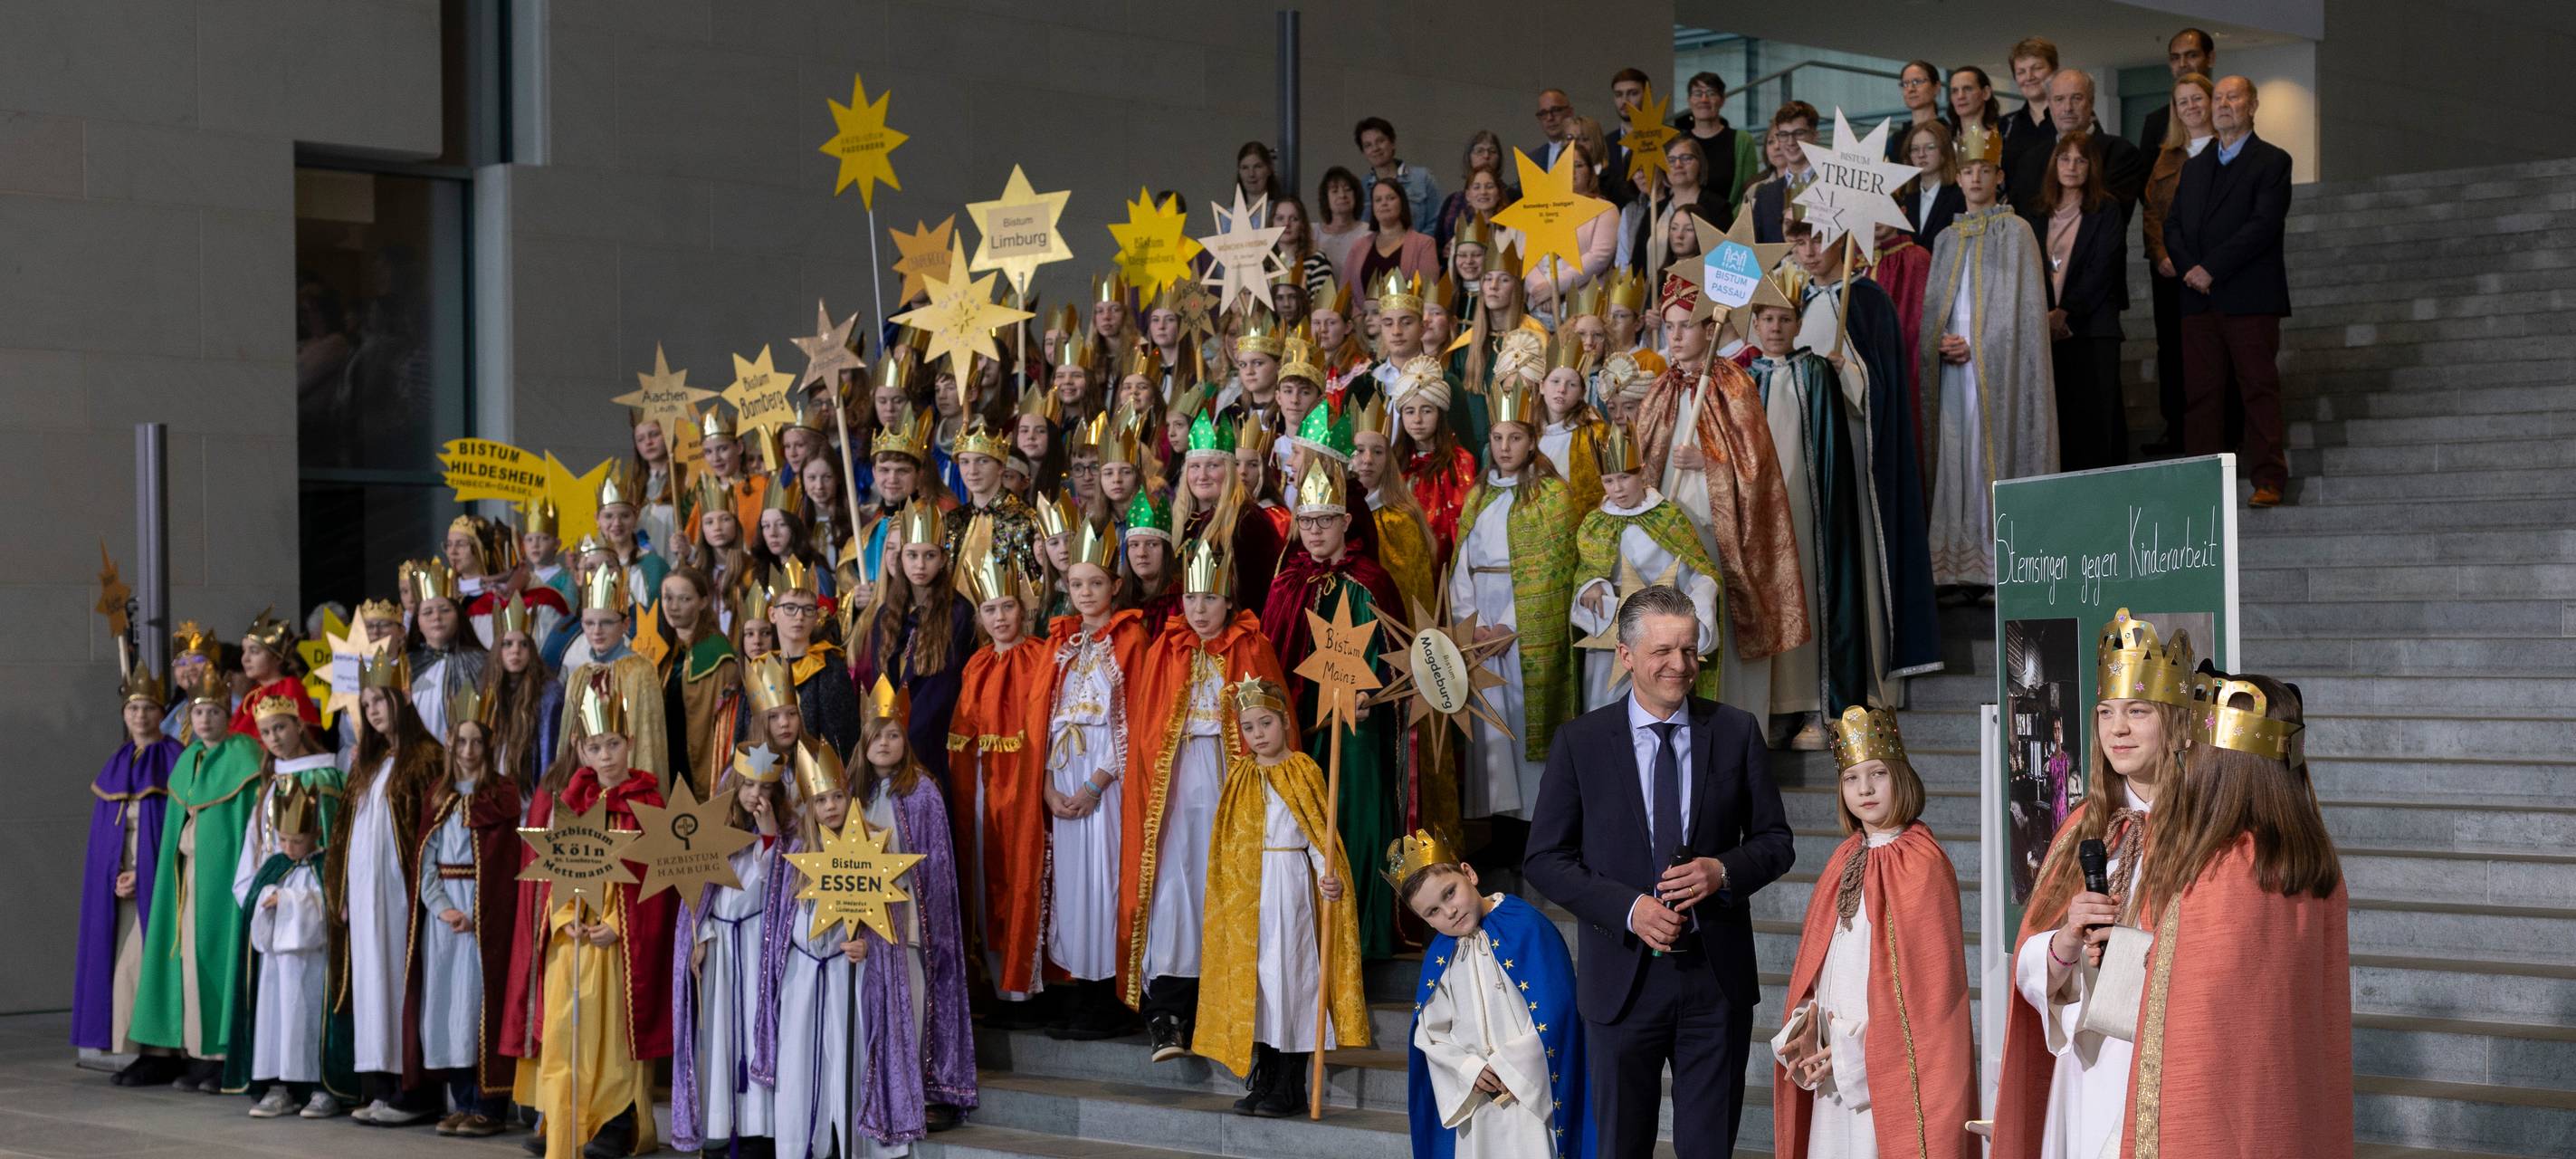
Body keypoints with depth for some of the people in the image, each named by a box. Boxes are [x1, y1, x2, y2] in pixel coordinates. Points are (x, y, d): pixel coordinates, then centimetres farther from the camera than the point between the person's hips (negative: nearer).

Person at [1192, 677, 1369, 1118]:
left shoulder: (1303, 772, -2)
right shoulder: (1240, 776, 11)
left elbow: (1319, 835, -8)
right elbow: (1228, 843, 15)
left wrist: (1330, 879, -23)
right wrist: (1229, 896, 9)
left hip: (1290, 887, -5)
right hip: (1245, 894, 5)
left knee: (1289, 974, -4)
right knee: (1252, 978, 4)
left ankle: (1291, 1088, 0)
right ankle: (1263, 1083, 12)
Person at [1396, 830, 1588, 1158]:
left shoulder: (1527, 926, -11)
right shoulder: (1439, 956, 5)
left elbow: (1554, 1014, -13)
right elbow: (1431, 1033, 7)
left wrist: (1508, 1067, -12)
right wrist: (1470, 1069, -10)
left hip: (1529, 1092, -5)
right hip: (1475, 1099, 5)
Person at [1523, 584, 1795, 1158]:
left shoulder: (1736, 733, 4)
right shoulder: (1579, 741, -1)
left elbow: (1775, 841, 8)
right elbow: (1545, 858, -1)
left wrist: (1724, 871, -14)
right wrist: (1628, 908, -15)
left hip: (1716, 978, 1)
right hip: (1623, 977, -1)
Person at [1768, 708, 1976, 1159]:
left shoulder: (1923, 864, -9)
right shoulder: (1844, 862, 11)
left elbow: (1920, 976, -13)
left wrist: (1852, 1047, -14)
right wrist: (1810, 1026, -3)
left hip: (1891, 1061, -6)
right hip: (1835, 1062, 6)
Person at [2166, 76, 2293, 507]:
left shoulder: (2272, 161, 2)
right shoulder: (2194, 167, 21)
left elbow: (2263, 225, -10)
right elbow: (2172, 226, 15)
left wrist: (2212, 269, -14)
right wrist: (2190, 268, -6)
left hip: (2249, 297, -5)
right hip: (2199, 299, 5)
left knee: (2260, 388, -4)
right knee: (2199, 394, 1)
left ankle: (2268, 480, -3)